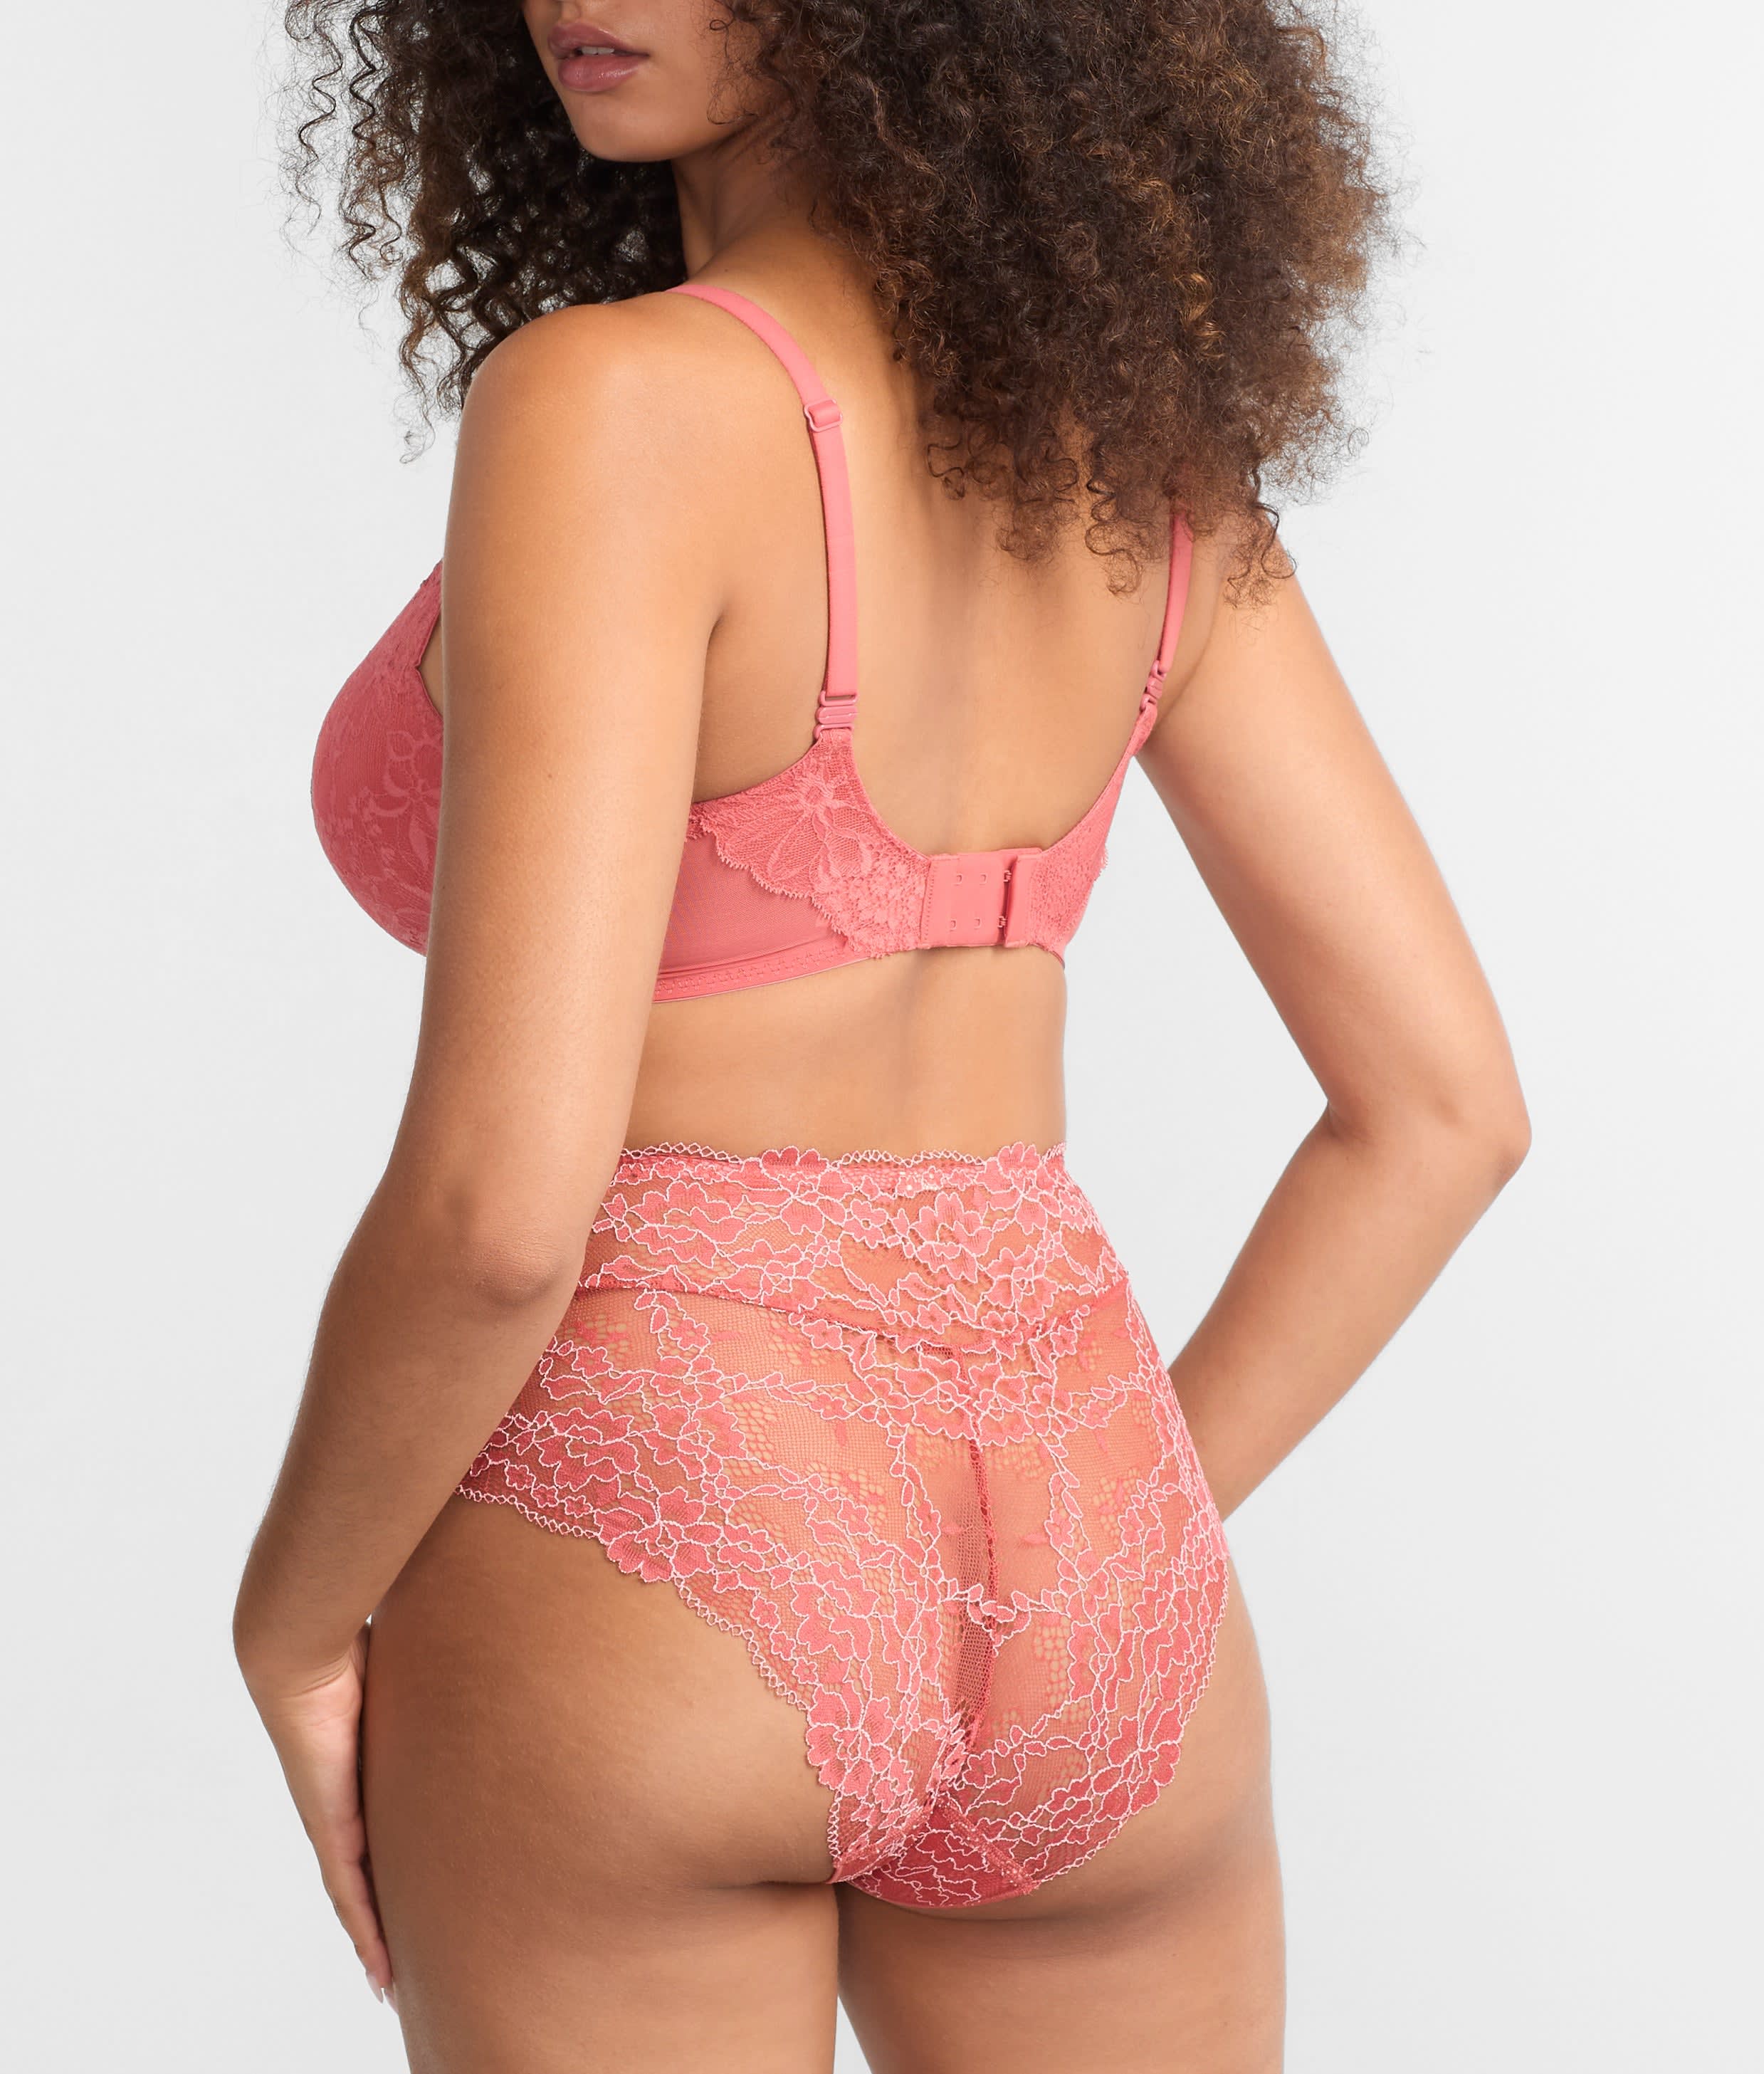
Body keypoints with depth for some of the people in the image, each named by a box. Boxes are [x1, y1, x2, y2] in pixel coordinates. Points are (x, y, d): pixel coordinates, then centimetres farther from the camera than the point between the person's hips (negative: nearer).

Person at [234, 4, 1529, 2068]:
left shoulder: (616, 407, -18)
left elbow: (500, 1203, -24)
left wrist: (295, 1621, -6)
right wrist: (1101, 1561, 11)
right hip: (1067, 1560, 5)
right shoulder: (1137, 436, 1)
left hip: (626, 1575, -5)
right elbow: (1442, 1102, 4)